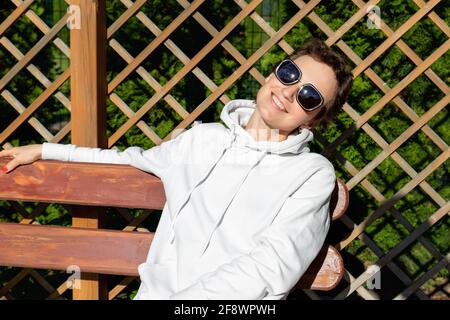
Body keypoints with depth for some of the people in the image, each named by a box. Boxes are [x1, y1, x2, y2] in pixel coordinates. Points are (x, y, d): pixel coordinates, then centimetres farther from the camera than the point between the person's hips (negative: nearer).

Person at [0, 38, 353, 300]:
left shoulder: (313, 174, 4)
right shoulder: (202, 139, 18)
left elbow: (272, 267, -8)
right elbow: (134, 161, 37)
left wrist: (174, 302, -16)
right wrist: (44, 151, 37)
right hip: (156, 292, 4)